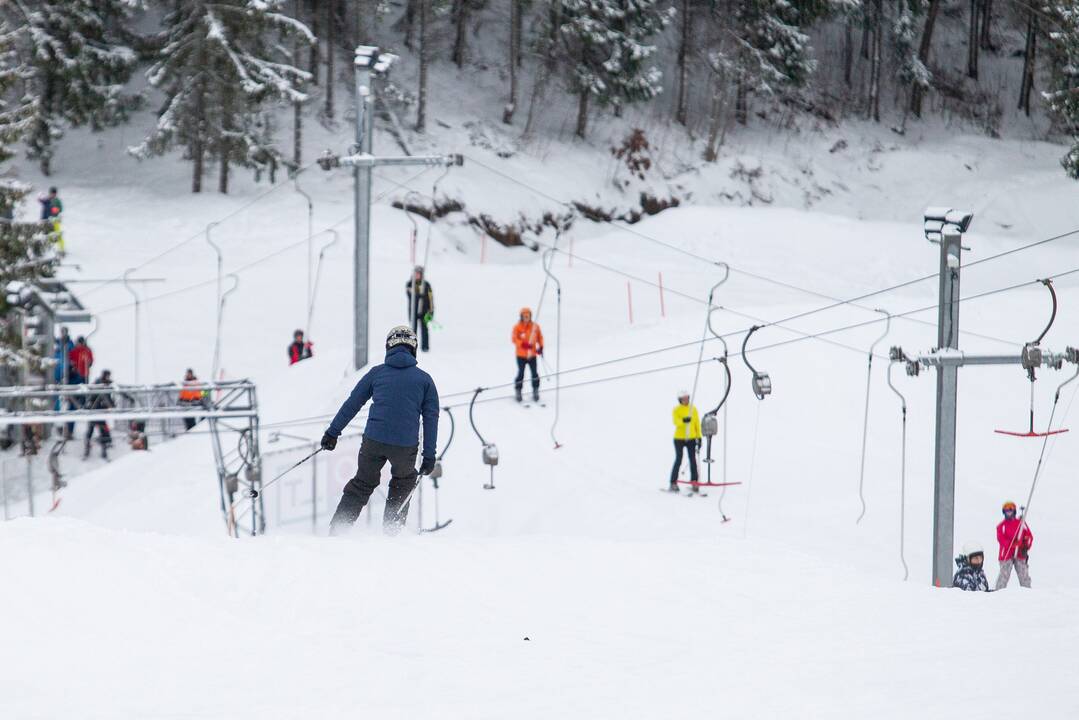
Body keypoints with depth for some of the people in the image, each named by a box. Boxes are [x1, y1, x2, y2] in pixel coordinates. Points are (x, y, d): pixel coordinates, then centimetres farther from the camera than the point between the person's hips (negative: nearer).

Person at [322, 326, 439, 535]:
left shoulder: (377, 373, 9)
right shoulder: (424, 380, 7)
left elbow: (352, 403, 10)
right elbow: (431, 418, 5)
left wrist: (333, 432, 16)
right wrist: (429, 455, 6)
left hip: (374, 440, 1)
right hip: (406, 445, -1)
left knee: (362, 484, 17)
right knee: (404, 483, 26)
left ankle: (337, 530, 10)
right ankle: (392, 529, 19)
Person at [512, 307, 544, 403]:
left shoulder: (535, 326, 2)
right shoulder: (517, 327, -8)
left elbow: (540, 337, 12)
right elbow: (515, 339, -13)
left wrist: (540, 347, 0)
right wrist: (523, 344, -27)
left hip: (532, 354, 2)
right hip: (521, 355, -2)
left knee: (534, 373, 1)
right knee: (521, 374, 0)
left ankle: (535, 391, 11)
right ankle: (518, 392, 12)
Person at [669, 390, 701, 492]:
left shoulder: (693, 409, 7)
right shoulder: (676, 410, -4)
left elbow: (697, 424, 11)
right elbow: (675, 421, -21)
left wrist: (699, 437, 7)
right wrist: (683, 420, -41)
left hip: (691, 439, 3)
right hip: (679, 438, -3)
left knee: (693, 461, -1)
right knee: (678, 461, -2)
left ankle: (694, 483, 5)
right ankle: (673, 483, 5)